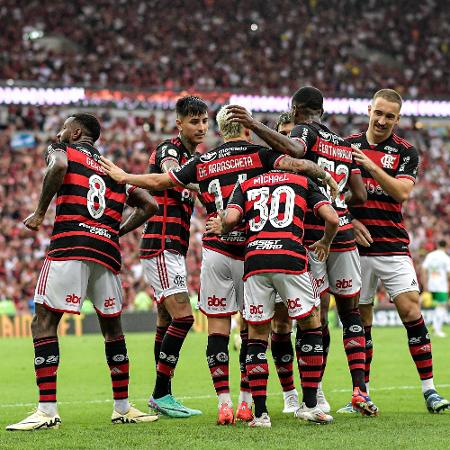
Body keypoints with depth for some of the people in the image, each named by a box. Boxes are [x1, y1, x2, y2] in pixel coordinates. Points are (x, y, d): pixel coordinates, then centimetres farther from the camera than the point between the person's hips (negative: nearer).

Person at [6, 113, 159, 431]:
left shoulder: (63, 151, 11)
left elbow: (58, 166, -14)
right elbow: (149, 205, 22)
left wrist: (40, 212, -6)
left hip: (69, 246, -5)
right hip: (106, 251, 5)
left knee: (45, 322, -3)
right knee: (112, 326, 18)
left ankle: (48, 410, -12)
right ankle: (123, 408, 24)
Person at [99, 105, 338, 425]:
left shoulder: (203, 162, 8)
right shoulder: (258, 154, 0)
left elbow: (159, 181, 14)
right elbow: (297, 164, -12)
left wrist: (123, 177, 30)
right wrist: (326, 176, 7)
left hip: (216, 252, 2)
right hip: (250, 254, -2)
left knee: (218, 329, 3)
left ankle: (224, 403, -3)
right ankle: (246, 402, 8)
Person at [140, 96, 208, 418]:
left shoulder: (195, 157, 17)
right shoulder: (169, 150, -12)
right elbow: (172, 174, -33)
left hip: (174, 249, 10)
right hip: (162, 245, -10)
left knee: (167, 321, 10)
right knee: (183, 317, -15)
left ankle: (161, 395, 13)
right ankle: (161, 394, -11)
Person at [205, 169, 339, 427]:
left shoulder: (246, 186, 23)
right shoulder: (303, 183, 22)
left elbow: (230, 219, 4)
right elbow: (332, 219, 10)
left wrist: (222, 228, 26)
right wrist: (326, 242, 30)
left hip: (254, 258, 1)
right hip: (290, 257, -1)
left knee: (257, 334, 11)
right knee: (310, 324, 15)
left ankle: (260, 412, 6)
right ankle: (310, 404, 13)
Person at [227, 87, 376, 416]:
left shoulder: (306, 131, 0)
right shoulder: (345, 145, 17)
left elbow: (294, 149, -25)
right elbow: (360, 195, 13)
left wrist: (254, 125, -30)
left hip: (310, 234, -4)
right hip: (343, 233, 4)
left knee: (317, 315, -2)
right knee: (351, 312, 11)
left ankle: (317, 396, 1)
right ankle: (360, 389, 3)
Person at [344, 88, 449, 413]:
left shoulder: (406, 152, 4)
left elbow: (402, 192, -10)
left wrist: (372, 166, -19)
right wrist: (350, 221, -7)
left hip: (393, 246, -1)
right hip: (356, 244, 1)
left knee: (411, 312, -9)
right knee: (361, 319, 4)